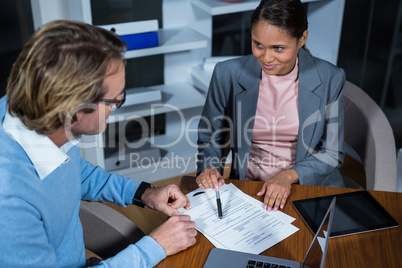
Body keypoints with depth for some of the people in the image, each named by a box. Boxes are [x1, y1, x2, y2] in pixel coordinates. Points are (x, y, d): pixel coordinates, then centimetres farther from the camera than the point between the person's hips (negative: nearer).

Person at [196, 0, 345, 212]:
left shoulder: (329, 79, -5)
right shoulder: (228, 74, -5)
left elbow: (331, 152, 1)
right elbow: (211, 138, 8)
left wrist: (288, 176, -15)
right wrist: (208, 168, -13)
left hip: (308, 185, 0)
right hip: (248, 187, 1)